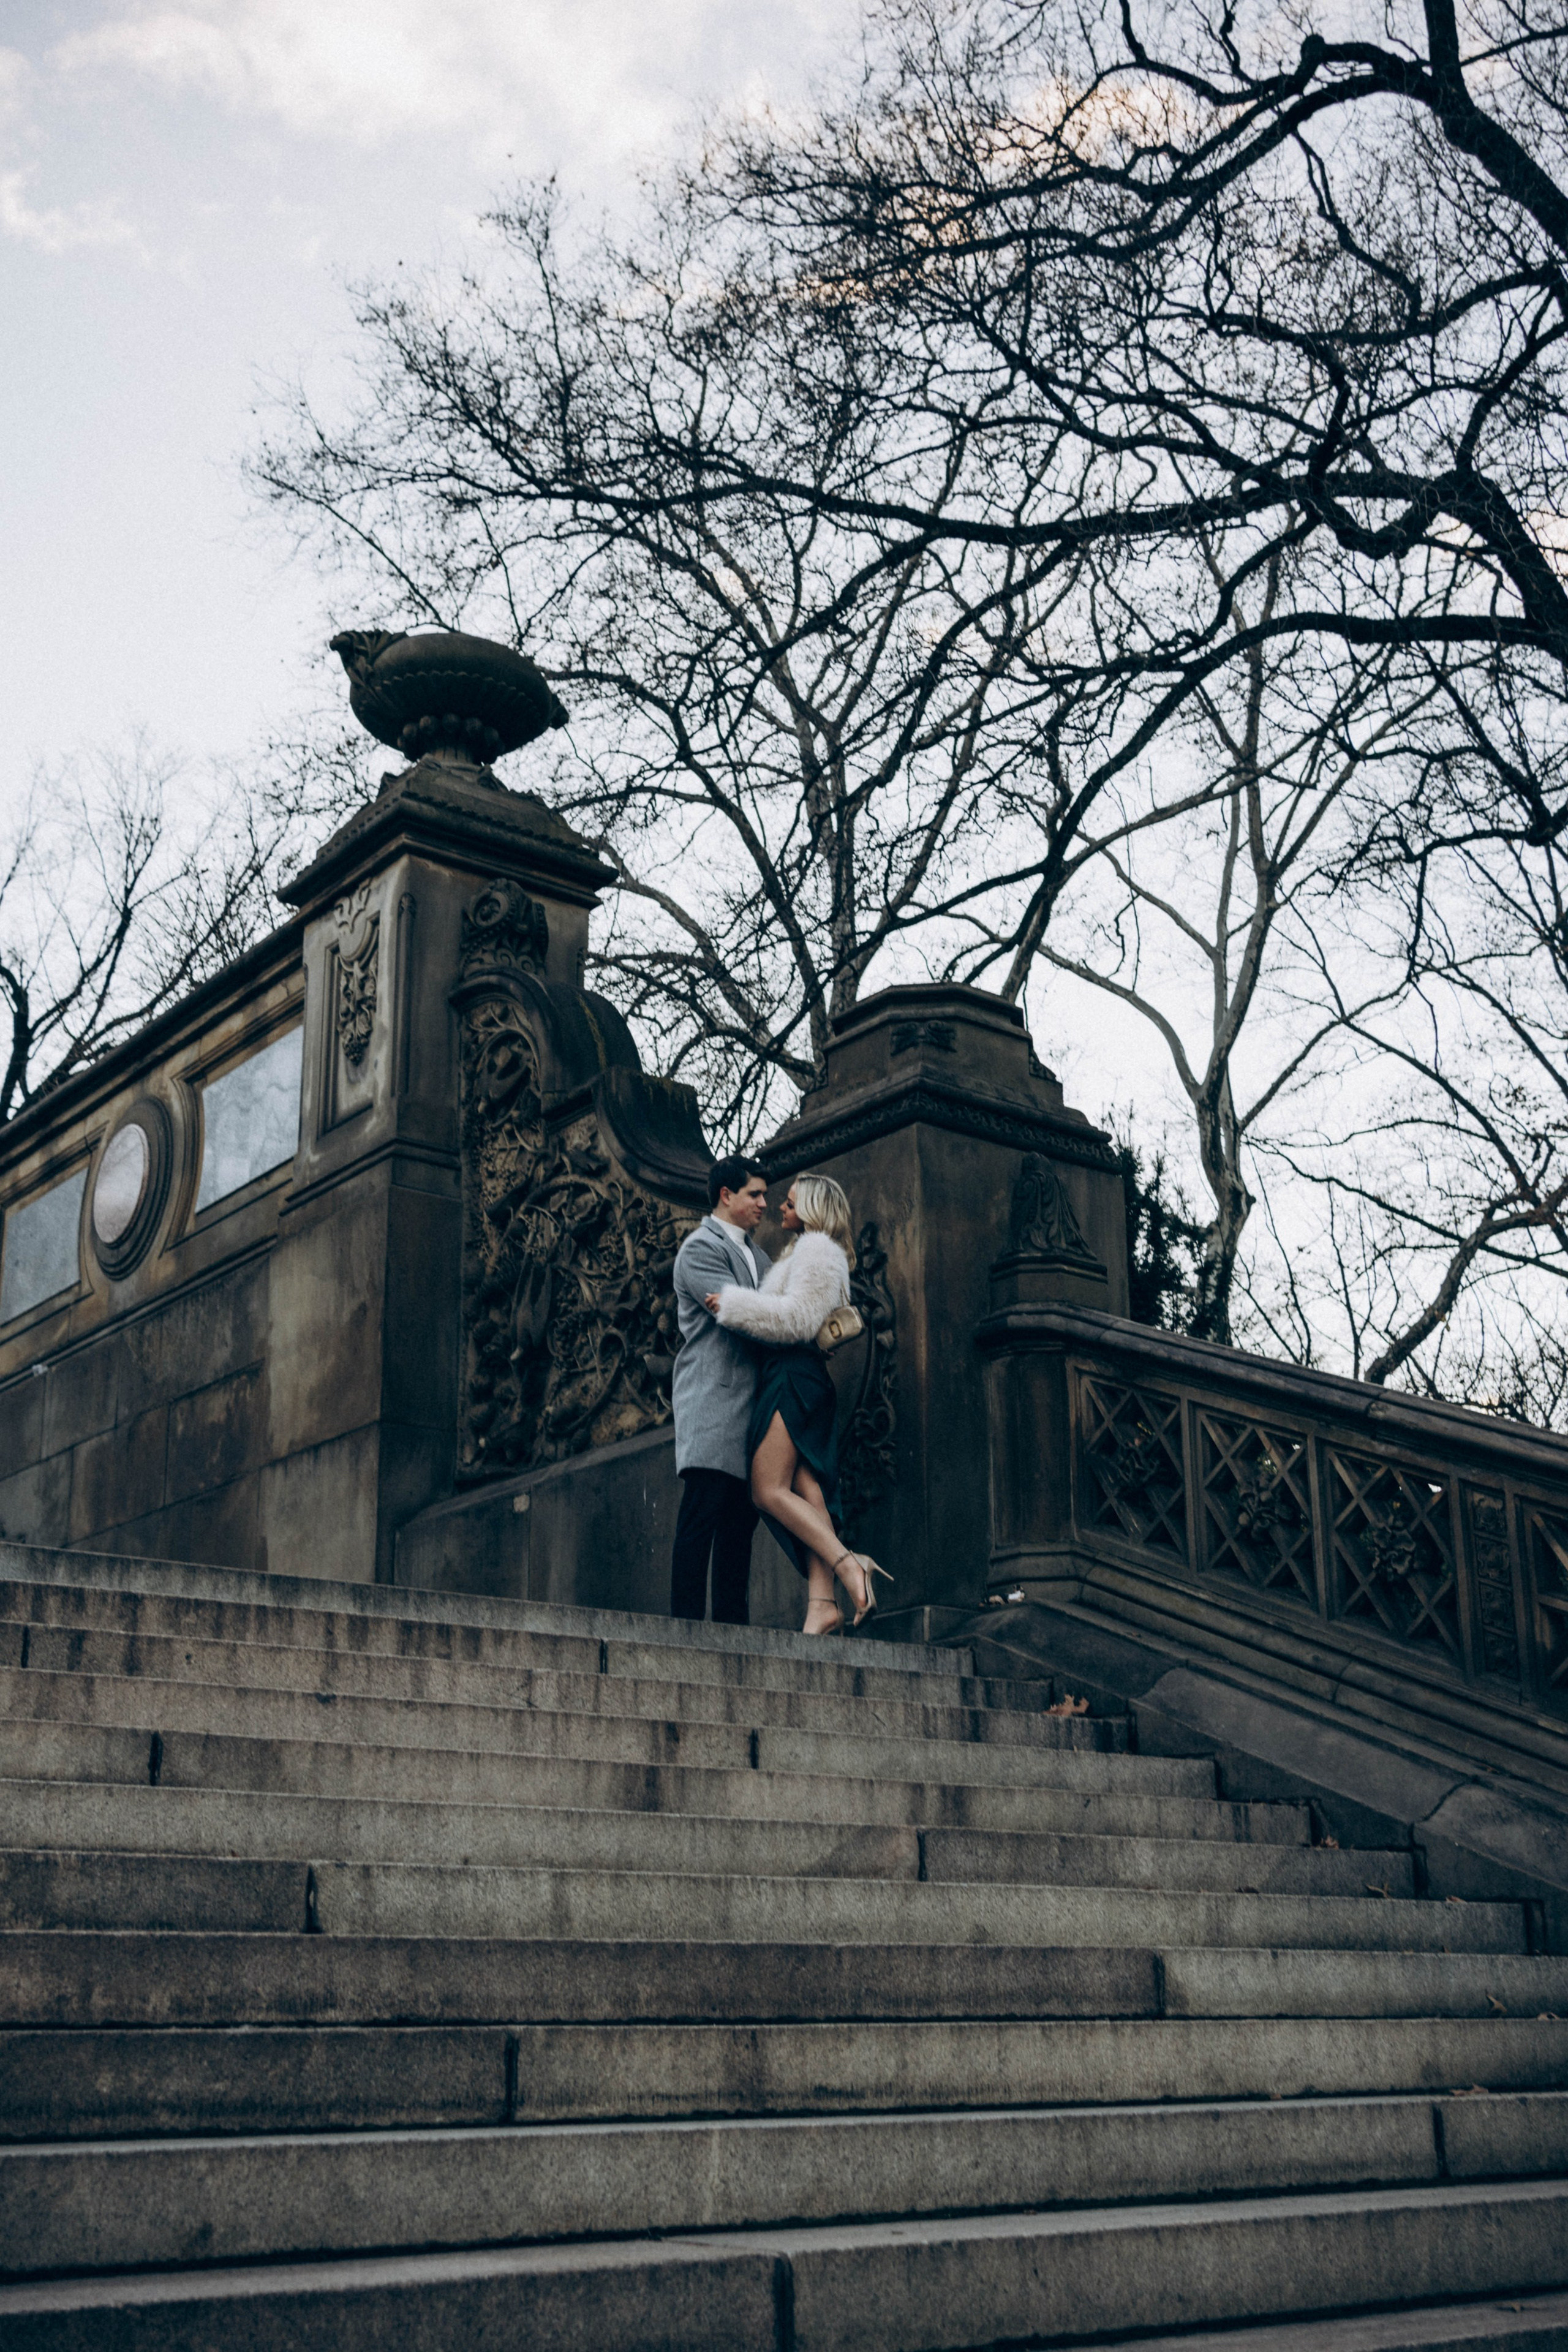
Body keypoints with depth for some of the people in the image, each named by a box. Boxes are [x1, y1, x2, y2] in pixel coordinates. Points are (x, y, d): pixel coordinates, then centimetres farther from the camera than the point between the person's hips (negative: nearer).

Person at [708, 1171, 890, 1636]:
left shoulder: (816, 1248, -2)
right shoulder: (808, 1252, 30)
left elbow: (799, 1317, -14)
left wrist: (730, 1304, -12)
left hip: (795, 1375, -10)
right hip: (797, 1378, 10)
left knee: (769, 1490, -16)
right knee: (806, 1493, -3)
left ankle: (846, 1563, -24)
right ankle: (822, 1604, -13)